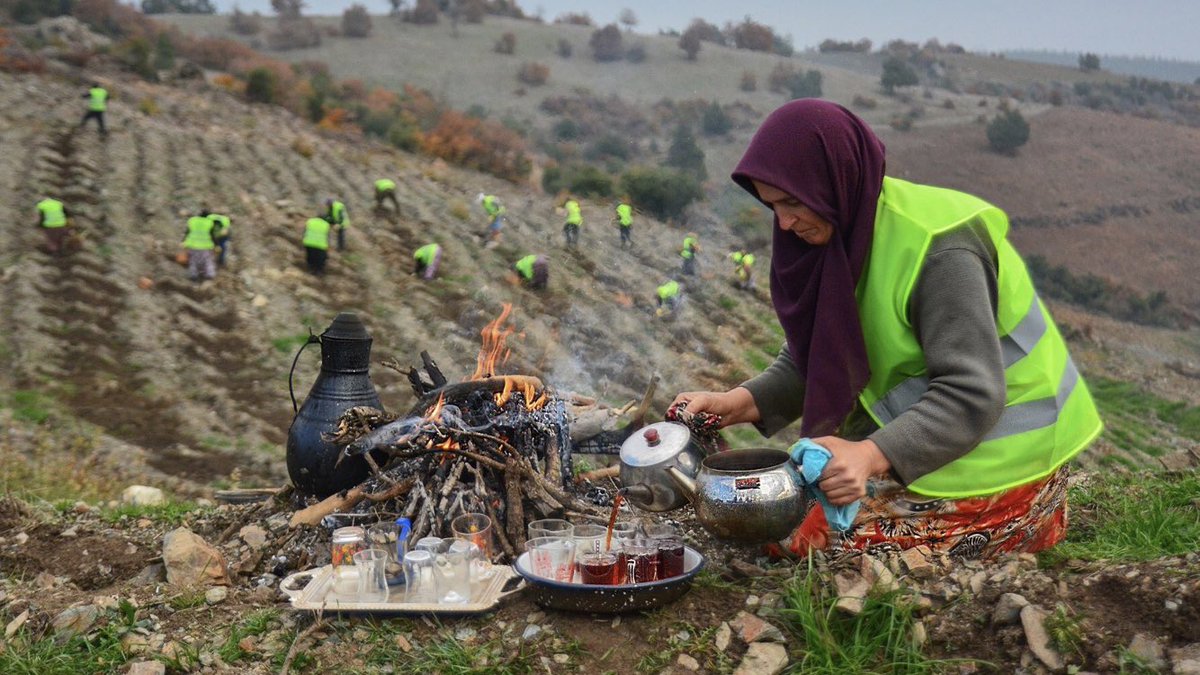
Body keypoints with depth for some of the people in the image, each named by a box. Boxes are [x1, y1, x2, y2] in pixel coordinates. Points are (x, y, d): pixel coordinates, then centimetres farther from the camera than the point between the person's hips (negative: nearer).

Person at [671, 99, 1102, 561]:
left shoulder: (937, 248, -26)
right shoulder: (843, 233, 0)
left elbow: (971, 397, -30)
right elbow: (808, 362, 4)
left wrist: (872, 456, -43)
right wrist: (737, 403, -13)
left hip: (992, 469, -9)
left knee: (806, 543, -12)